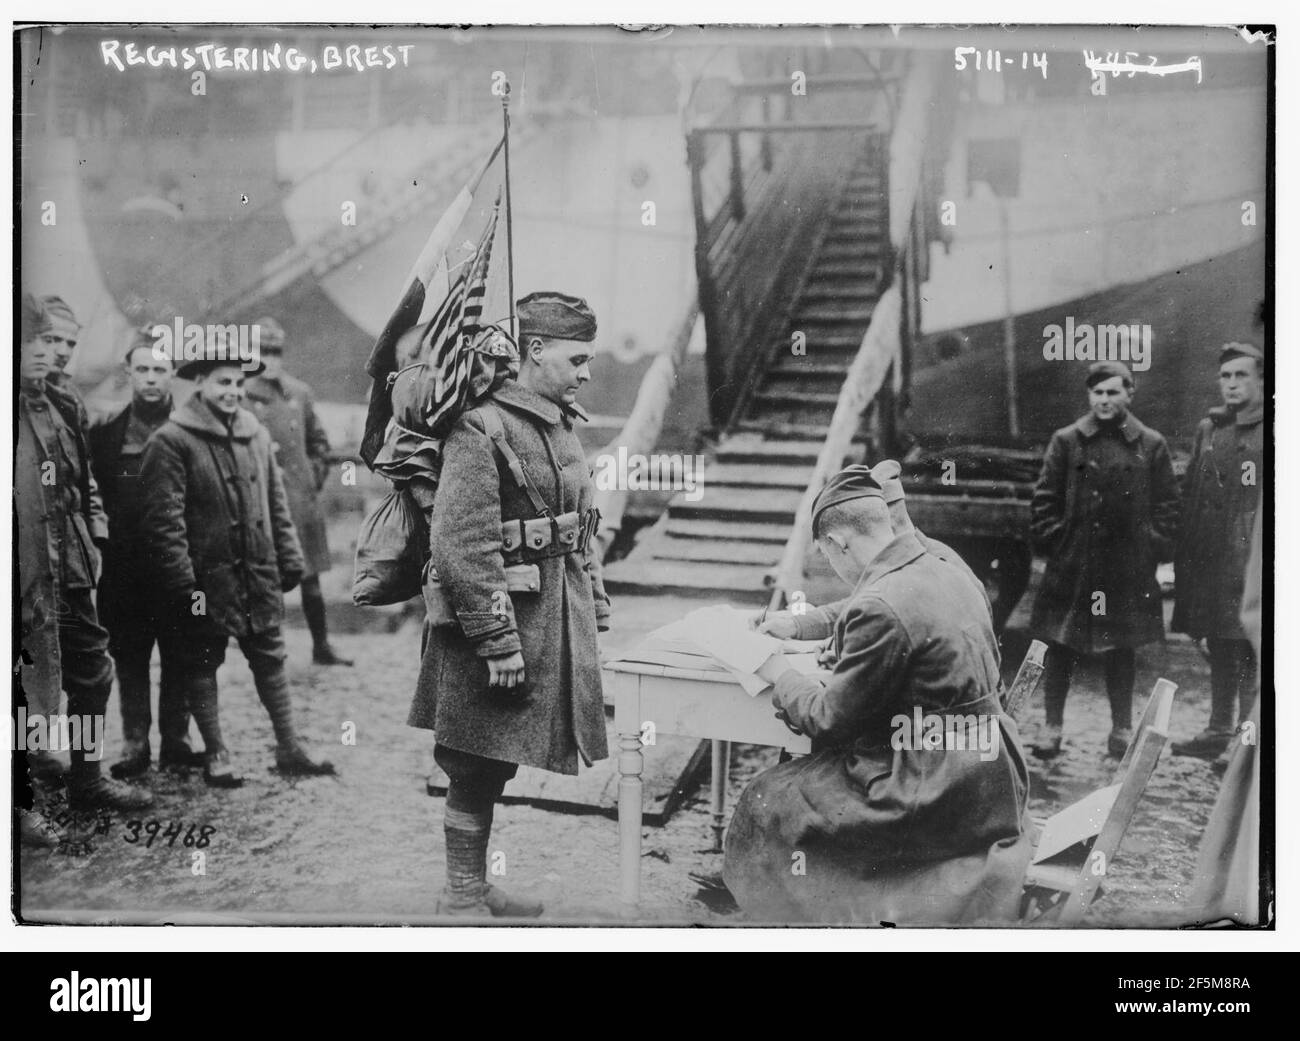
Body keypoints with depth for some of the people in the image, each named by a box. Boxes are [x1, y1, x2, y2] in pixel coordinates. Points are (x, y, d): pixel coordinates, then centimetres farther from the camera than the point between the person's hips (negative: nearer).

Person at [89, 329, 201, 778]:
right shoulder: (106, 431, 5)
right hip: (126, 568, 1)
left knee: (180, 658, 4)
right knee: (130, 659, 5)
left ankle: (176, 742, 15)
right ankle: (135, 746, 13)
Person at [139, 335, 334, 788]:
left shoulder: (255, 435, 10)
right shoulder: (170, 441, -10)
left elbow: (277, 504, 14)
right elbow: (164, 519, -14)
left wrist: (289, 559, 11)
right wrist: (180, 579, -17)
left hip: (258, 576, 5)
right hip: (205, 577, -5)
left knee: (270, 658, 11)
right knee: (200, 665, 7)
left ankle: (289, 748, 19)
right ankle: (215, 754, 18)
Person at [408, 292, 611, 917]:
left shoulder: (561, 426, 13)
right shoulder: (482, 429, -16)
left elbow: (579, 533, 20)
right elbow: (462, 547, -22)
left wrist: (595, 613, 17)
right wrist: (499, 642, -22)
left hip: (555, 625, 9)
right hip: (499, 617, -8)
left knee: (493, 765, 17)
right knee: (477, 767, 2)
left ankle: (476, 885, 29)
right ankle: (460, 895, 15)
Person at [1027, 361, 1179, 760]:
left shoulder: (1151, 445, 3)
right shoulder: (1066, 441, 1)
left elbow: (1167, 503, 7)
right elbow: (1045, 499, 3)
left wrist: (1156, 547, 0)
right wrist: (1052, 541, -4)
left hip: (1129, 567, 1)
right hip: (1073, 565, 0)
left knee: (1123, 649, 10)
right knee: (1060, 645, 2)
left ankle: (1122, 728, 23)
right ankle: (1052, 726, 14)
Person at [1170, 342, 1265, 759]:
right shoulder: (1208, 430, 15)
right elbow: (1190, 496, 16)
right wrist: (1182, 558, 11)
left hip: (1251, 562, -6)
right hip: (1209, 561, 6)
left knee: (1250, 652, -3)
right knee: (1219, 650, 14)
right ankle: (1219, 731, 25)